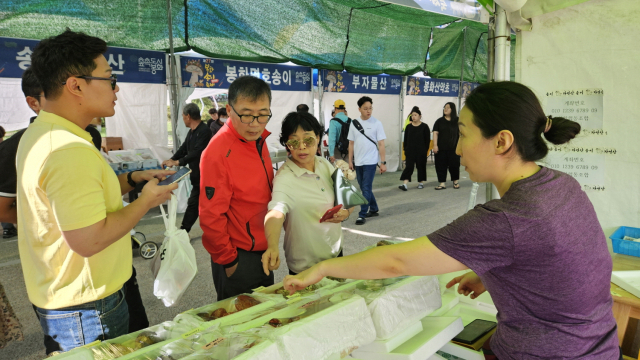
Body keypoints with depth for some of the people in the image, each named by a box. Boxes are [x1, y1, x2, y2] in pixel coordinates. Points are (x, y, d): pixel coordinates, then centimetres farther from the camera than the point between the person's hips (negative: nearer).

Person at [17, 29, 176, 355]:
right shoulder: (71, 151, -29)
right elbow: (88, 241, -31)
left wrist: (133, 179, 7)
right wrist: (146, 201, -18)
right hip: (85, 309, -9)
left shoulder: (38, 134, 6)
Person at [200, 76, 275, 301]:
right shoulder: (218, 153, -24)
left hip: (262, 250, 8)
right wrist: (228, 261, -12)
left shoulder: (258, 140, 2)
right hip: (238, 259, -8)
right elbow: (211, 217, -21)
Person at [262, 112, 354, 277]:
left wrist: (346, 212, -16)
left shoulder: (325, 165, -3)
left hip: (336, 253, 7)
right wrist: (273, 246, -59)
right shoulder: (284, 179, -23)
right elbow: (275, 213, -41)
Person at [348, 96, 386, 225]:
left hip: (370, 161, -4)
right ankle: (373, 209, 29)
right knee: (364, 187, 13)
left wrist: (383, 162, -7)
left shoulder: (376, 123, -5)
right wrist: (350, 161, 6)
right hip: (358, 162, 4)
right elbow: (351, 143, 9)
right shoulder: (354, 123, 5)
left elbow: (381, 144, -5)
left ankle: (362, 215, 1)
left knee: (366, 188, -6)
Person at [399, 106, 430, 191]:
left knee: (421, 166, 8)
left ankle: (421, 182, 23)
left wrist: (425, 150, -4)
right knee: (409, 166, -6)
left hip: (421, 151, -1)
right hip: (410, 150, 1)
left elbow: (427, 140, 0)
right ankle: (405, 184, -13)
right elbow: (405, 139, 9)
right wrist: (405, 149, 5)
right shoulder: (408, 127, 6)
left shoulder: (424, 127, -1)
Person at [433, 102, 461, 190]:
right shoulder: (439, 121, 5)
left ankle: (456, 181, 22)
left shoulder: (457, 121, 5)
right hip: (441, 148, 0)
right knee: (441, 165, 1)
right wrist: (435, 145, -9)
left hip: (454, 148, 0)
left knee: (454, 165, 4)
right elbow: (435, 133, 1)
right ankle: (442, 183, 9)